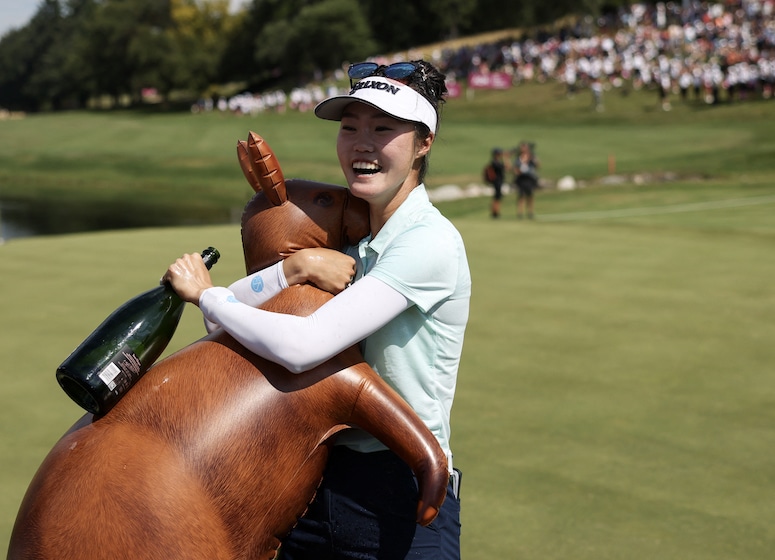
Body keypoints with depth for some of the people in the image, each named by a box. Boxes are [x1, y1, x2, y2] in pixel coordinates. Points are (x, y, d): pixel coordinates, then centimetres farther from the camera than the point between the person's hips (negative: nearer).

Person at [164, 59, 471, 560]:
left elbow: (303, 347, -26)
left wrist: (203, 293, -12)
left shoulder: (431, 243, -17)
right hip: (312, 484, 7)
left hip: (400, 508, -7)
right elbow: (224, 319, 1)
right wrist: (294, 267, -17)